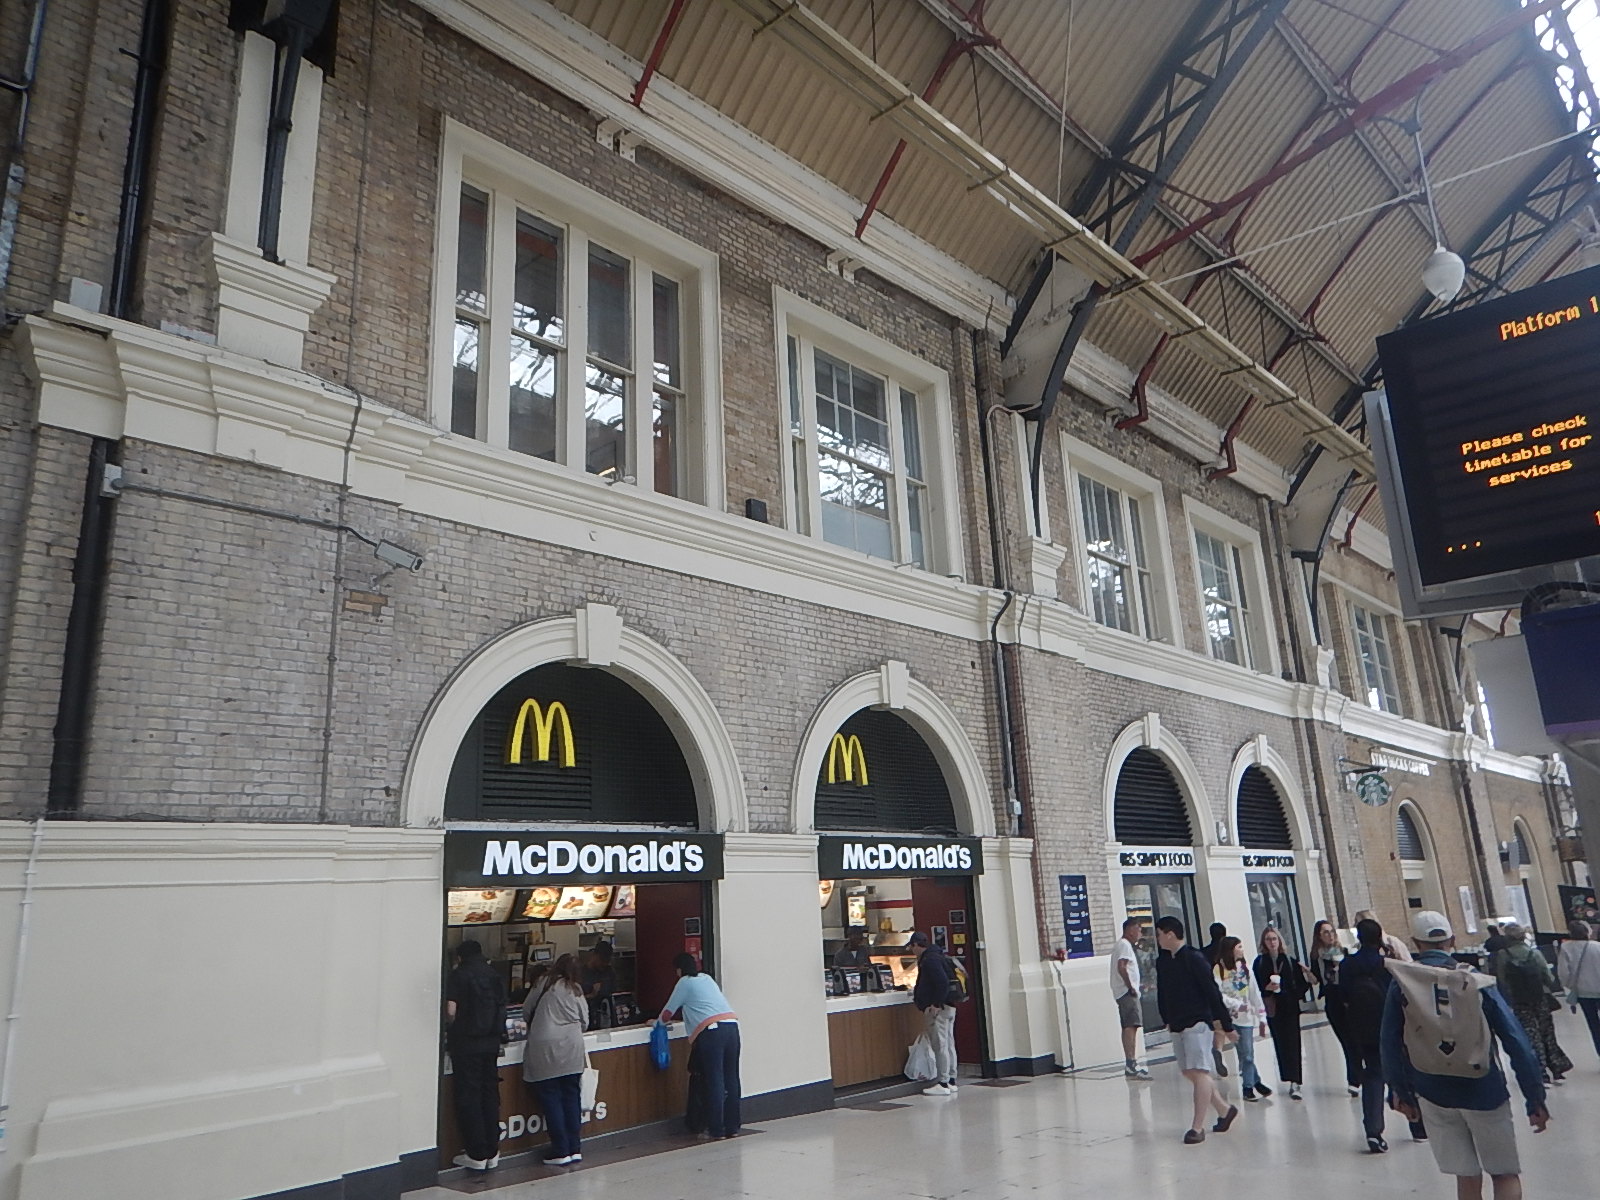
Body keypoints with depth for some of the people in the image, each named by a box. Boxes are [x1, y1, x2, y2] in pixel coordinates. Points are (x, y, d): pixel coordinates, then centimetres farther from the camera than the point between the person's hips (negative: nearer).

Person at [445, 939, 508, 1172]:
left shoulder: (458, 975, -5)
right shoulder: (495, 975, 8)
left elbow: (451, 1011, -12)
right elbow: (502, 1008, 9)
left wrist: (453, 1028, 8)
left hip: (466, 1042, -5)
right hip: (491, 1042, 5)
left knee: (468, 1097, 3)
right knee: (490, 1095, 11)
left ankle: (476, 1155, 6)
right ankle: (492, 1153, 17)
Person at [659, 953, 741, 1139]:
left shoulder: (684, 983, 7)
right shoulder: (707, 978, 25)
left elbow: (667, 1014, 11)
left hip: (711, 1031, -6)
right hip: (731, 1024, 6)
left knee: (714, 1081, -1)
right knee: (731, 1079, 9)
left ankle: (716, 1130, 1)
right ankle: (732, 1127, 14)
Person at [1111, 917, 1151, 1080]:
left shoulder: (1125, 945, 24)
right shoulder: (1125, 945, -10)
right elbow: (1121, 967, -22)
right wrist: (1131, 987, -20)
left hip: (1125, 993, 11)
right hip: (1127, 992, -11)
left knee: (1129, 1027, 13)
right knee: (1131, 1026, -18)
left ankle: (1131, 1065, 18)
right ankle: (1131, 1064, -25)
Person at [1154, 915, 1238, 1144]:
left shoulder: (1194, 958, -14)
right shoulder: (1162, 962, 7)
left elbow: (1213, 992, -14)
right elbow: (1162, 994, 17)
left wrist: (1227, 1026, -12)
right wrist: (1167, 1020, 18)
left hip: (1197, 1023, -8)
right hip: (1177, 1025, 8)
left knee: (1199, 1072, -9)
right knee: (1189, 1072, 12)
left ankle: (1197, 1127, -5)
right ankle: (1224, 1109, 30)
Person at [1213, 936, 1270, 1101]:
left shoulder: (1245, 968, 9)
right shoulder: (1218, 970, -7)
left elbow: (1255, 993, 10)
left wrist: (1262, 1017, 7)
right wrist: (1237, 1004, -18)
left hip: (1245, 1017, 4)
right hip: (1226, 1017, -4)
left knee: (1247, 1054, 3)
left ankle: (1248, 1087, 16)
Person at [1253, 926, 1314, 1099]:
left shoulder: (1290, 960, 3)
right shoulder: (1259, 962, 2)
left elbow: (1300, 983, 1)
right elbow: (1256, 987, 0)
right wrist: (1267, 988, -18)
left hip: (1290, 1007, -1)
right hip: (1273, 1009, 1)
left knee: (1292, 1044, -7)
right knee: (1281, 1044, 6)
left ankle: (1294, 1082, -7)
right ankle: (1291, 1081, 21)